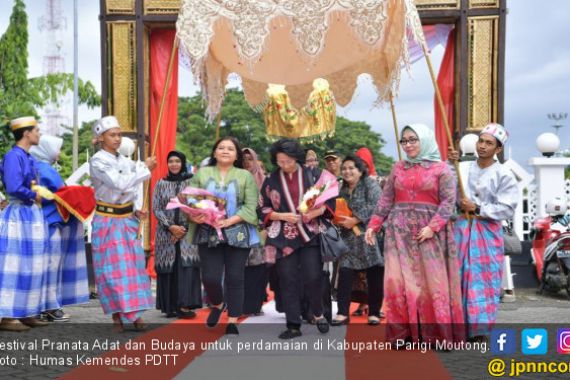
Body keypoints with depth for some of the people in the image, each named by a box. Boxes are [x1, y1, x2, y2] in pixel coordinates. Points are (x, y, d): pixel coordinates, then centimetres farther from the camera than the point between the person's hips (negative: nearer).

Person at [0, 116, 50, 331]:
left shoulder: (29, 157, 14)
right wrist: (35, 196, -9)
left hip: (32, 215, 9)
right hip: (19, 215, -9)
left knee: (32, 266, 12)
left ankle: (27, 313, 21)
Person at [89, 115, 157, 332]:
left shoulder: (124, 161, 9)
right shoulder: (97, 161, -10)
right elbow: (120, 184, -23)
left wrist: (136, 211, 3)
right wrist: (145, 168, -16)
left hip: (127, 220, 5)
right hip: (108, 221, -5)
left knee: (133, 265, 4)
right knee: (113, 268, -2)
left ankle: (135, 314, 10)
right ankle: (117, 316, 7)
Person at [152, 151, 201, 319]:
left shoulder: (191, 182, 3)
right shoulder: (161, 183, 8)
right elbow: (156, 209, 3)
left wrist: (183, 228, -9)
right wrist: (170, 227, -10)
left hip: (187, 232, -1)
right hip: (166, 233, 2)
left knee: (187, 266, -12)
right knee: (168, 269, 0)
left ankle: (184, 305, -11)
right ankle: (169, 307, 6)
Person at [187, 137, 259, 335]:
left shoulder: (246, 176, 5)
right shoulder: (201, 173, 10)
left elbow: (251, 207, -4)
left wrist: (230, 221, -17)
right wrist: (194, 216, -17)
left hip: (238, 234, -1)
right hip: (208, 234, 1)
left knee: (234, 279, 1)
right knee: (209, 278, -5)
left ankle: (232, 322, 13)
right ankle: (217, 304, 28)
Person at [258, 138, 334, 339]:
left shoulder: (313, 176, 2)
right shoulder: (271, 180, 5)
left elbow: (329, 201, 5)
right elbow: (262, 209, 7)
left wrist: (315, 212, -13)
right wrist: (282, 215, -9)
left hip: (310, 234, -1)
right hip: (284, 237, 1)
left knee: (313, 277, -6)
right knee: (288, 281, 1)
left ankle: (318, 313, 21)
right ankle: (293, 326, 10)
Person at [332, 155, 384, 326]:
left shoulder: (370, 184, -3)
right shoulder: (342, 190, 18)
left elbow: (375, 206, -17)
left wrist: (355, 220, -19)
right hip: (349, 239, 6)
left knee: (374, 276, 0)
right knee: (345, 274, -3)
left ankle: (374, 313, 11)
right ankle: (343, 313, 0)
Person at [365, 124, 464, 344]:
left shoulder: (441, 169, 2)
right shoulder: (398, 168, 13)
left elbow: (448, 202, -5)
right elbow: (385, 200, 13)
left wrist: (432, 227, -16)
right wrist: (373, 225, 4)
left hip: (429, 232, -3)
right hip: (400, 231, 3)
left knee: (432, 282, -3)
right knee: (399, 281, -2)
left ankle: (438, 334, 5)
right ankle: (403, 333, 4)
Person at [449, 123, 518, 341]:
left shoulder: (504, 175, -4)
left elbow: (508, 209, -9)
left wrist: (478, 209, -13)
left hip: (488, 232, -3)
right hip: (462, 228, 3)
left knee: (484, 280, 1)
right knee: (458, 278, 3)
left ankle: (479, 328, 11)